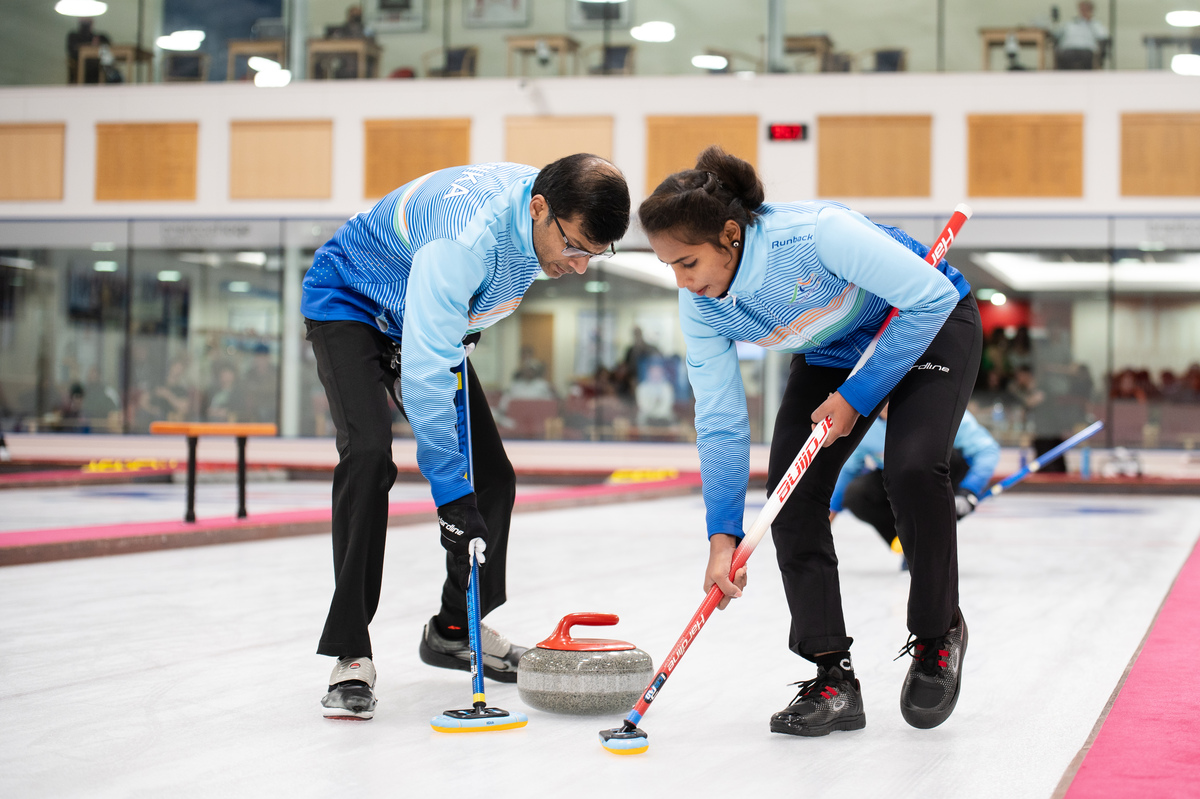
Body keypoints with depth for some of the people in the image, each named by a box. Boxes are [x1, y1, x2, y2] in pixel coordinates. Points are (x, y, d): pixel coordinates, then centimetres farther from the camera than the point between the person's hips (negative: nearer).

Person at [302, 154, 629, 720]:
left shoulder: (557, 216, -16)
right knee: (369, 454, -28)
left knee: (492, 477, 1)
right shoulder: (467, 235, -42)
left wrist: (463, 329, 0)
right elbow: (424, 373, -43)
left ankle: (455, 630, 22)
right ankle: (351, 655, -21)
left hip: (431, 318, 7)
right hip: (349, 304, -7)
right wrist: (451, 492, -42)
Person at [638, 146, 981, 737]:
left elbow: (932, 296, -30)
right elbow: (719, 424, -13)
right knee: (790, 489, -12)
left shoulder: (816, 233, -38)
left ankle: (939, 635, -1)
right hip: (833, 352, 6)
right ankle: (832, 677, -5)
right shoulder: (699, 308, -19)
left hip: (932, 327, -5)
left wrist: (856, 397, -26)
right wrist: (723, 535, -21)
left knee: (912, 469, -26)